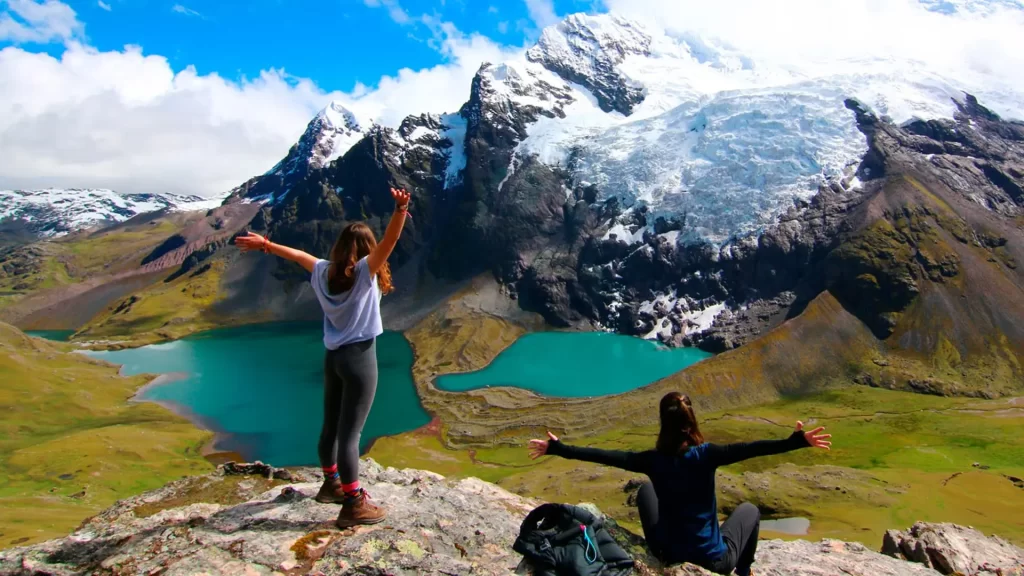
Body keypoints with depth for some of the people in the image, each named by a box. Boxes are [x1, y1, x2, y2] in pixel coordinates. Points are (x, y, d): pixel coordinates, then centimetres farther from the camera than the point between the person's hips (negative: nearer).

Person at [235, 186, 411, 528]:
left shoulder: (324, 271, 7)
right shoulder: (365, 271, -11)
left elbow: (297, 254, 24)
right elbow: (389, 242, -27)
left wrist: (265, 245, 38)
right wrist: (400, 211, -42)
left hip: (333, 356, 7)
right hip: (359, 358, -7)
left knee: (331, 426, 19)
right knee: (350, 433, -6)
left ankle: (331, 484, 38)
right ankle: (353, 506, 1)